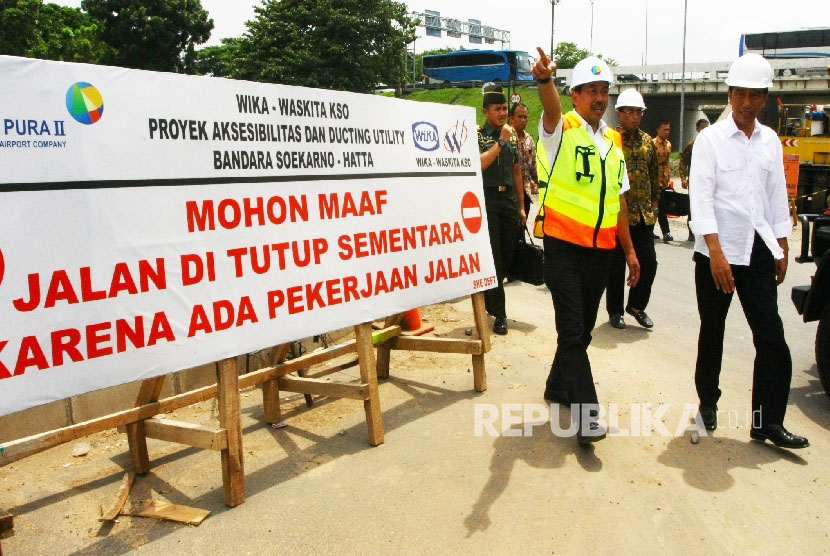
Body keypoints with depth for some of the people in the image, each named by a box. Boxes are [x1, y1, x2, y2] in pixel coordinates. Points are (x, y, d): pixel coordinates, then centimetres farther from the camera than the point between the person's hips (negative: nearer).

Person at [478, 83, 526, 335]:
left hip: (509, 200, 6)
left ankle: (489, 299, 29)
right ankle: (498, 313, 1)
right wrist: (501, 141, -16)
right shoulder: (478, 134, -4)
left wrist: (521, 206, 14)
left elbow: (517, 171, 17)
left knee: (507, 255, 9)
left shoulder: (512, 136, 13)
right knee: (492, 257, -4)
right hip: (487, 201, -6)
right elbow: (479, 163, -21)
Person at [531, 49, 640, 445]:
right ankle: (586, 414, -2)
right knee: (572, 330, -7)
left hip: (601, 249, 6)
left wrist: (629, 251, 16)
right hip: (564, 246, -6)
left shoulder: (613, 142, 13)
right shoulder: (562, 129, -4)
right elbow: (551, 108, -30)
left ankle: (559, 386, 35)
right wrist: (545, 79, -52)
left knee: (583, 327, 15)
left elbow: (619, 201, 17)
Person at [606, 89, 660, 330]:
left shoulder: (647, 141, 10)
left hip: (643, 215, 5)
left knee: (648, 262, 6)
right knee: (616, 265, 5)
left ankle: (636, 305, 25)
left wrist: (654, 203, 13)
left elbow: (654, 175, 17)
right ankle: (615, 310, 19)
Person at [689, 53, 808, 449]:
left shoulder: (770, 141, 10)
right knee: (712, 333, 9)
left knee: (771, 336, 0)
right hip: (717, 252, -4)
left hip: (758, 251, 4)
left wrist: (782, 249, 13)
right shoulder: (710, 139, -5)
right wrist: (716, 252, -19)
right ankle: (708, 403, 28)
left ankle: (768, 421, 10)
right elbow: (701, 198, -12)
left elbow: (777, 198, 15)